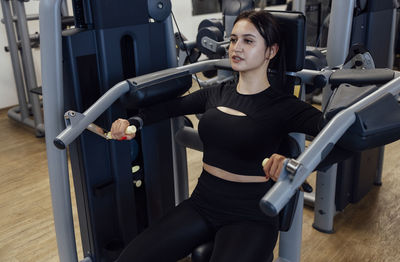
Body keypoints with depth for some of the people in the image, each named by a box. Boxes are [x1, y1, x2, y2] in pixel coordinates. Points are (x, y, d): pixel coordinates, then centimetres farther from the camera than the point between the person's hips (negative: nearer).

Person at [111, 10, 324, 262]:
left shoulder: (284, 106, -10)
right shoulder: (218, 94, 6)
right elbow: (172, 106, 14)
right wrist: (133, 121, -2)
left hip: (250, 216, -4)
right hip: (202, 203, 4)